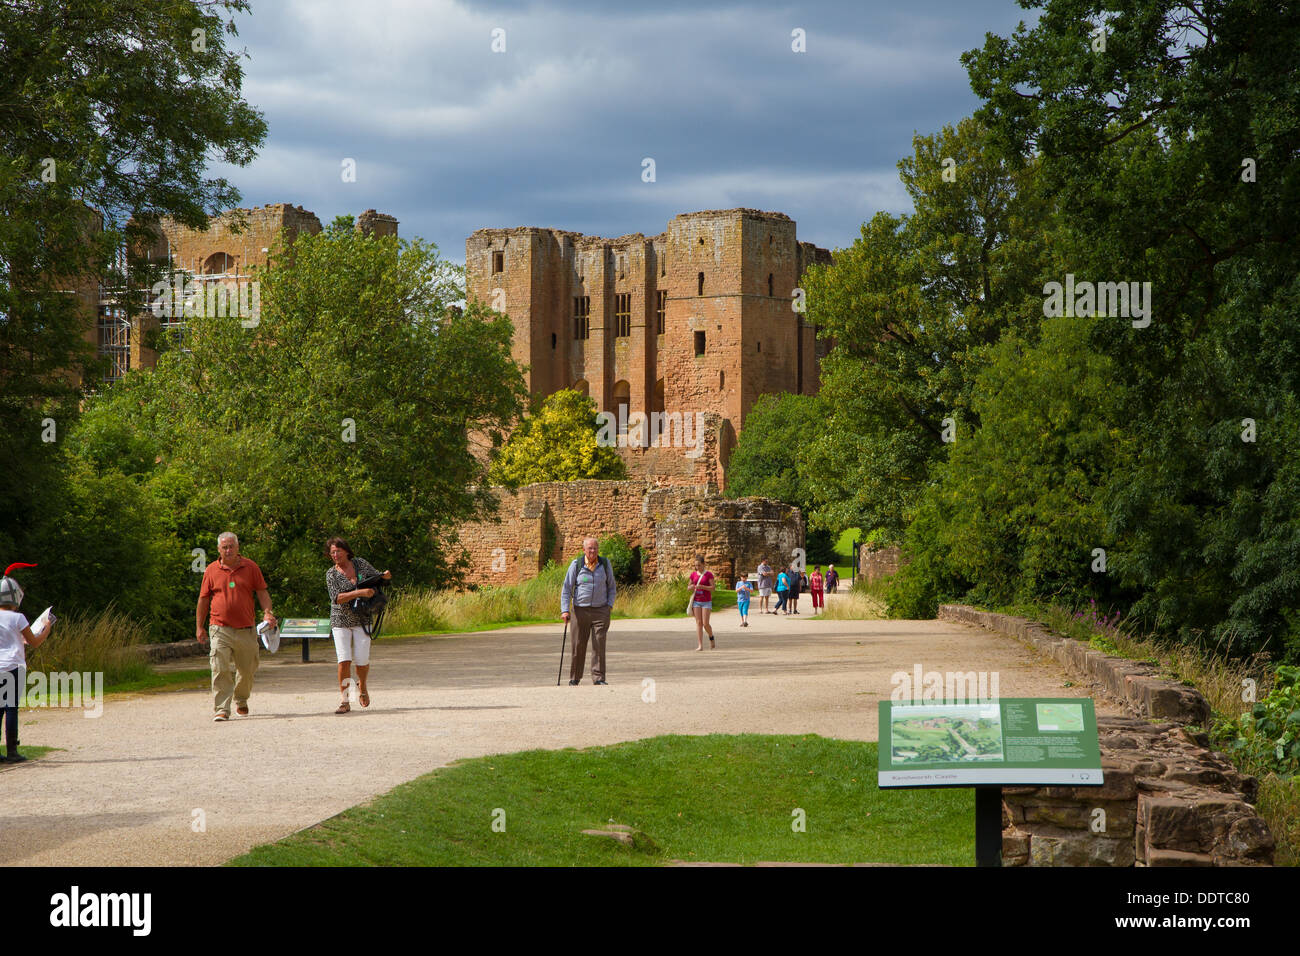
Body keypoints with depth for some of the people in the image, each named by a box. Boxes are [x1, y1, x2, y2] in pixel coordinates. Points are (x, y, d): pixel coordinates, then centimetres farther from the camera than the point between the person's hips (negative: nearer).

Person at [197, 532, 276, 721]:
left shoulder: (250, 567, 6)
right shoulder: (211, 570, 6)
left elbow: (262, 592, 7)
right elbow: (203, 599, 12)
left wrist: (267, 612, -10)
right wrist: (199, 626, 10)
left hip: (246, 629, 1)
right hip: (221, 629, -1)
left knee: (247, 670, 10)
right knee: (220, 670, -13)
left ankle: (241, 701, 36)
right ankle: (221, 709, -13)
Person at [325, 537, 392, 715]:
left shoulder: (360, 563, 4)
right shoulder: (331, 574, -3)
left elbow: (377, 578, 14)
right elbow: (336, 598, -16)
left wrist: (386, 576, -10)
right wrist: (360, 592, -27)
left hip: (361, 620, 2)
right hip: (340, 620, -1)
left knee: (362, 659, -4)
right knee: (344, 660, -13)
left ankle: (362, 685, 29)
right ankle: (345, 701, -7)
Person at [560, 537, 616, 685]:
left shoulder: (605, 564, 2)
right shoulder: (576, 565, -3)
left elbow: (611, 586, 13)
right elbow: (566, 588, 0)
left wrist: (610, 605, 0)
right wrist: (565, 610, -8)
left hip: (600, 610, 1)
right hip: (581, 610, -1)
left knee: (599, 645, -6)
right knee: (578, 646, 2)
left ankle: (598, 678, -3)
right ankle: (574, 678, 13)